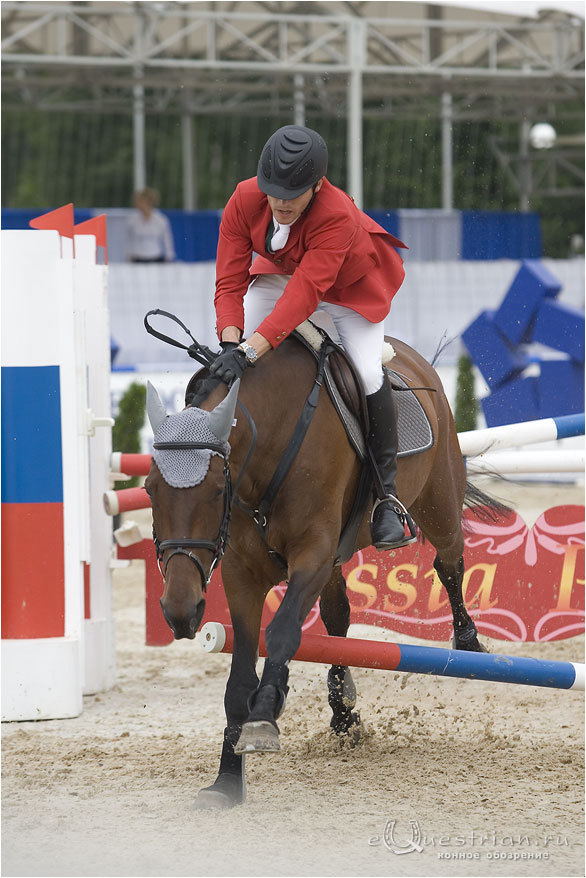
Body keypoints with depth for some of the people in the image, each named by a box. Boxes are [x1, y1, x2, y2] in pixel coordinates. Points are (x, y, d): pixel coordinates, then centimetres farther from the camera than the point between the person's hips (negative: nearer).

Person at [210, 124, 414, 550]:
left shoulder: (338, 218, -42)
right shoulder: (245, 201, -29)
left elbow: (303, 295, -50)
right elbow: (230, 282, -27)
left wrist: (249, 352, -59)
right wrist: (231, 343, -44)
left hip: (353, 286, -4)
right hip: (280, 271, 4)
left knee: (368, 372, -23)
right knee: (229, 347, -13)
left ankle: (388, 495, -8)